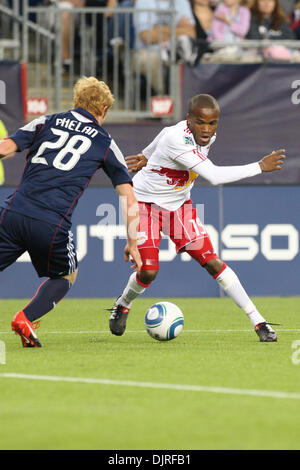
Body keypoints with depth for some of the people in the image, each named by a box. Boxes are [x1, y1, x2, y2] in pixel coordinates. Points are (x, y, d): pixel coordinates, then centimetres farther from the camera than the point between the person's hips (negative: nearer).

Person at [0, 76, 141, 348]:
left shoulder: (46, 122, 18)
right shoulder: (105, 144, 16)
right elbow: (129, 198, 15)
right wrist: (132, 244, 23)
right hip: (52, 227, -1)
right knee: (66, 276, 25)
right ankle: (26, 318, 2)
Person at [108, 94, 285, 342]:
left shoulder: (208, 136, -9)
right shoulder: (177, 139, -35)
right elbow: (215, 176, -41)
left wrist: (146, 156, 29)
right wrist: (261, 166, -35)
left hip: (179, 205, 6)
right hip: (145, 201, -6)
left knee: (212, 262, -6)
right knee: (148, 271, -16)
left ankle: (258, 321, -3)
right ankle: (123, 305, 20)